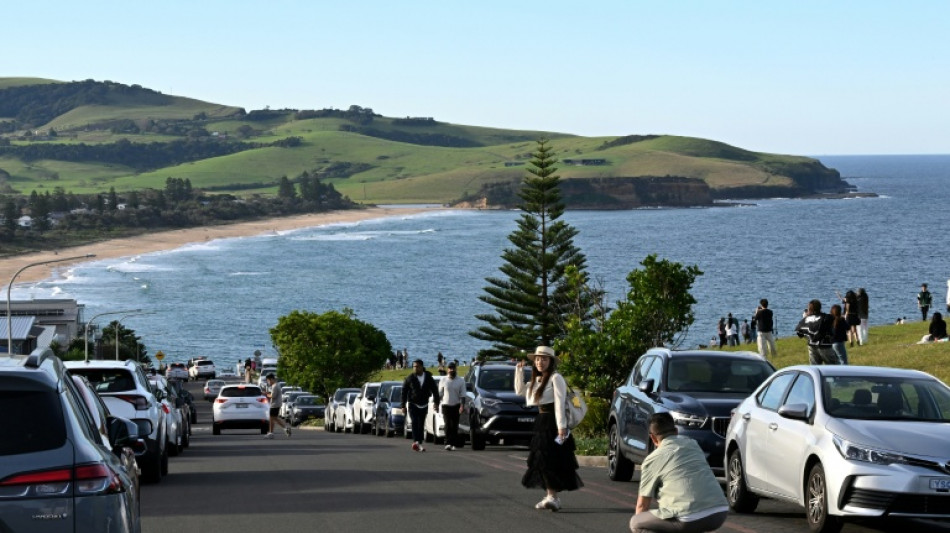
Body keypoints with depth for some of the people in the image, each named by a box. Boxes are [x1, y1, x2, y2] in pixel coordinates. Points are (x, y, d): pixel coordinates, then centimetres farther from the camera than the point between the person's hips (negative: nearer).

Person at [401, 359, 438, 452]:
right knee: (415, 423, -18)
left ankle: (419, 443, 15)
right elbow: (404, 391, -1)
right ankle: (416, 442, -30)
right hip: (413, 404, -3)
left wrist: (436, 403, 0)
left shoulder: (428, 378, 1)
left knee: (421, 425, 6)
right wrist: (403, 405, -3)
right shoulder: (410, 378, -4)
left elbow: (435, 390, 7)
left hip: (424, 405, 3)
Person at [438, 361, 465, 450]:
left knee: (454, 426, 0)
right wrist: (437, 404, 2)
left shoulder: (460, 381, 2)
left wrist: (461, 406, -13)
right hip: (446, 405, 0)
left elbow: (462, 395, -2)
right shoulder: (443, 380, 5)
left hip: (456, 406, 0)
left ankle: (453, 444, 5)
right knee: (448, 425, -11)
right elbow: (439, 394, 9)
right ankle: (448, 443, -16)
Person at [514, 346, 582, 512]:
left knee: (550, 459, -16)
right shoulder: (536, 380, 18)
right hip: (541, 422, 9)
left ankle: (553, 497, -22)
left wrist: (561, 426, -23)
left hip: (553, 423, -9)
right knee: (540, 459, 7)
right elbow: (520, 390, 26)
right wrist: (519, 370, 18)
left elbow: (560, 403, -16)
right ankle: (550, 495, 12)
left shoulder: (555, 378, -9)